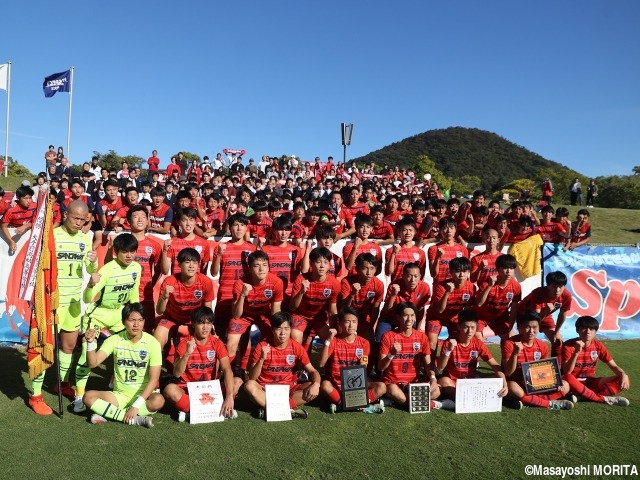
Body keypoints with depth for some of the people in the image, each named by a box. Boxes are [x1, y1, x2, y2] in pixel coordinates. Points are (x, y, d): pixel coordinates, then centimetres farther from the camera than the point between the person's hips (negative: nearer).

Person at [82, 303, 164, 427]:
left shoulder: (152, 343, -13)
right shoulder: (115, 340, -5)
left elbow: (154, 378, -16)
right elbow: (93, 363, -13)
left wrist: (136, 406, -23)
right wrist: (91, 342, -31)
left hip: (143, 394, -2)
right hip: (119, 395, 3)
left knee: (158, 401, -34)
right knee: (88, 397, -22)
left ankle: (107, 414, -19)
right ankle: (135, 419, -23)